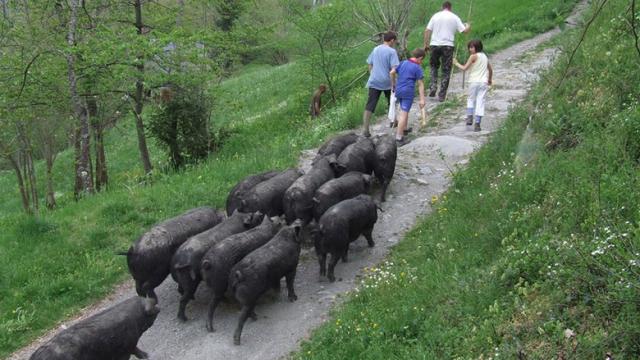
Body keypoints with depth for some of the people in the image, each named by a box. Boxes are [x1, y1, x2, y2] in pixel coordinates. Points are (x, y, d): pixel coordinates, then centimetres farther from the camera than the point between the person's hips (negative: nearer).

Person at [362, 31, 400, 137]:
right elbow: (394, 68, -15)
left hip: (374, 82, 3)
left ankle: (365, 129, -12)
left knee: (370, 106, -3)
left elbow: (370, 65, 15)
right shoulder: (391, 51, -8)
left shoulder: (375, 49, 9)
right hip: (387, 82, -3)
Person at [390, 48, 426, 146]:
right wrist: (422, 99, -11)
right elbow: (420, 84, -9)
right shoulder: (418, 68, -7)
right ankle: (399, 137, -12)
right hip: (408, 91, -6)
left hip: (398, 90, 6)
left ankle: (404, 128, 42)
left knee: (404, 110, 26)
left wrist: (393, 84, 26)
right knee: (404, 113, -7)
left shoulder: (403, 63, 10)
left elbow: (392, 72, 10)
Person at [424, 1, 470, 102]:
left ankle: (433, 86, 4)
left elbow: (427, 30, 1)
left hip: (434, 45, 1)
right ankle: (441, 96, 6)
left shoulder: (435, 16, 6)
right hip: (447, 46, -1)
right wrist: (468, 26, 24)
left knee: (433, 65, 23)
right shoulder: (454, 17, 3)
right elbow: (464, 31, 2)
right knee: (446, 71, 6)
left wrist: (426, 44, 7)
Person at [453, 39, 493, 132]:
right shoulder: (485, 56, 15)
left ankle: (469, 117, -4)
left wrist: (456, 63, 5)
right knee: (480, 101, 1)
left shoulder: (473, 56, -5)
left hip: (474, 82, -4)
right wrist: (490, 79, 38)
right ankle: (477, 123, -4)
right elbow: (490, 70, 24)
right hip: (484, 82, 4)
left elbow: (464, 68, -9)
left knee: (471, 99, 14)